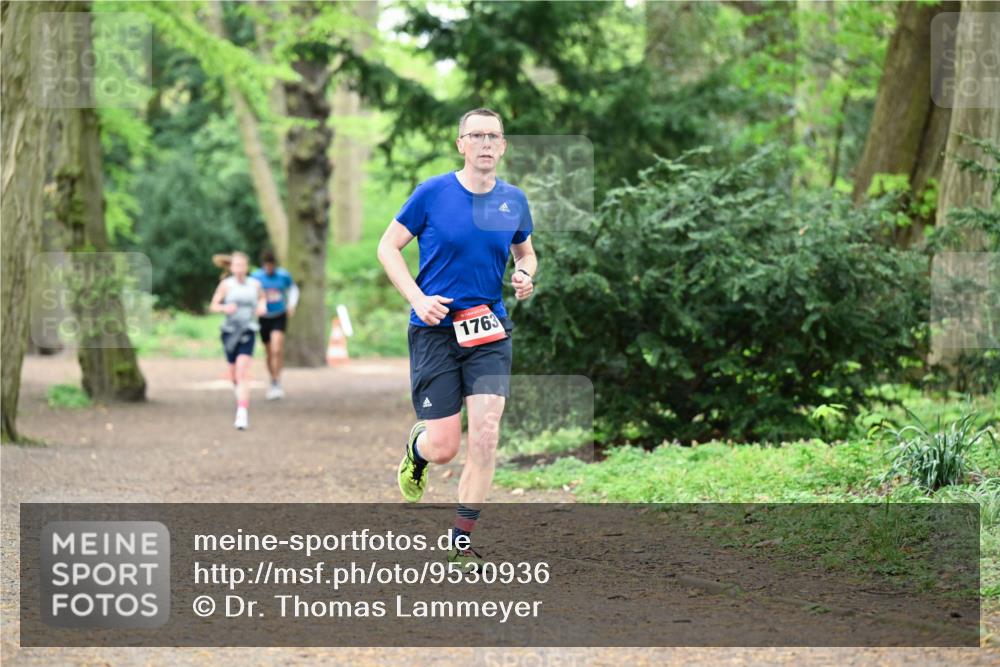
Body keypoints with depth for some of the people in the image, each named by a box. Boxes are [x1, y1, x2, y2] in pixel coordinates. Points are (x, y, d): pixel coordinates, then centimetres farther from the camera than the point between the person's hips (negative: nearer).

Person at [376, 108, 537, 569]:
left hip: (489, 331, 3)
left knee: (486, 434, -11)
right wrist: (418, 299, -12)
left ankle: (462, 542, 2)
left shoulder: (514, 201, 5)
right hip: (435, 329, -3)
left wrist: (525, 276, -2)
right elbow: (388, 246, 0)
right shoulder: (433, 193, -6)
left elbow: (525, 252, 21)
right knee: (443, 447, -5)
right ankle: (416, 448, 35)